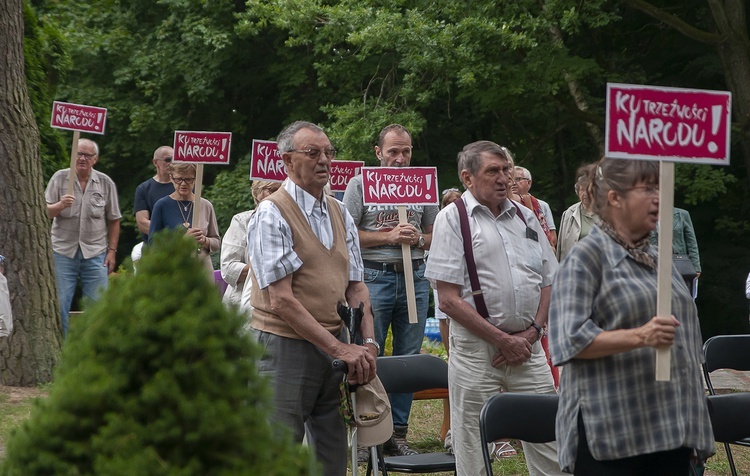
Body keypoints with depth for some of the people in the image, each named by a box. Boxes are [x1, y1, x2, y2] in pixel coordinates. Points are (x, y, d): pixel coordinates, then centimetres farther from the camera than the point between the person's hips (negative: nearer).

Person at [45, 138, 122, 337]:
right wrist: (60, 205, -22)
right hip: (63, 251, 0)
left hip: (95, 253, 0)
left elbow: (113, 220, 8)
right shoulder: (60, 178, 2)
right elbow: (45, 213, -2)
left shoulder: (106, 183, 5)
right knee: (58, 305, -1)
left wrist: (112, 250, 2)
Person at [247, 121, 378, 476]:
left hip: (337, 348, 7)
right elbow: (281, 300, -16)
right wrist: (339, 349, -18)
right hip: (286, 346, -7)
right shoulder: (271, 215, -10)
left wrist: (367, 343, -4)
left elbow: (356, 286, 13)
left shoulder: (340, 214, 12)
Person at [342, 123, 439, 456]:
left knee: (408, 358, 5)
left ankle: (397, 432, 13)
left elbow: (436, 235, 15)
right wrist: (389, 236, -13)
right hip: (374, 277, -3)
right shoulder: (360, 183, 1)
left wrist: (417, 239, -7)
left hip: (415, 278, 4)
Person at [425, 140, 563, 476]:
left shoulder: (525, 217, 14)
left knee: (549, 441, 3)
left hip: (527, 346, 4)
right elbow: (449, 298, -8)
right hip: (476, 349, -4)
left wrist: (531, 333, -1)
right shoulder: (453, 218, -2)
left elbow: (549, 282, 16)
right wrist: (503, 341, -11)